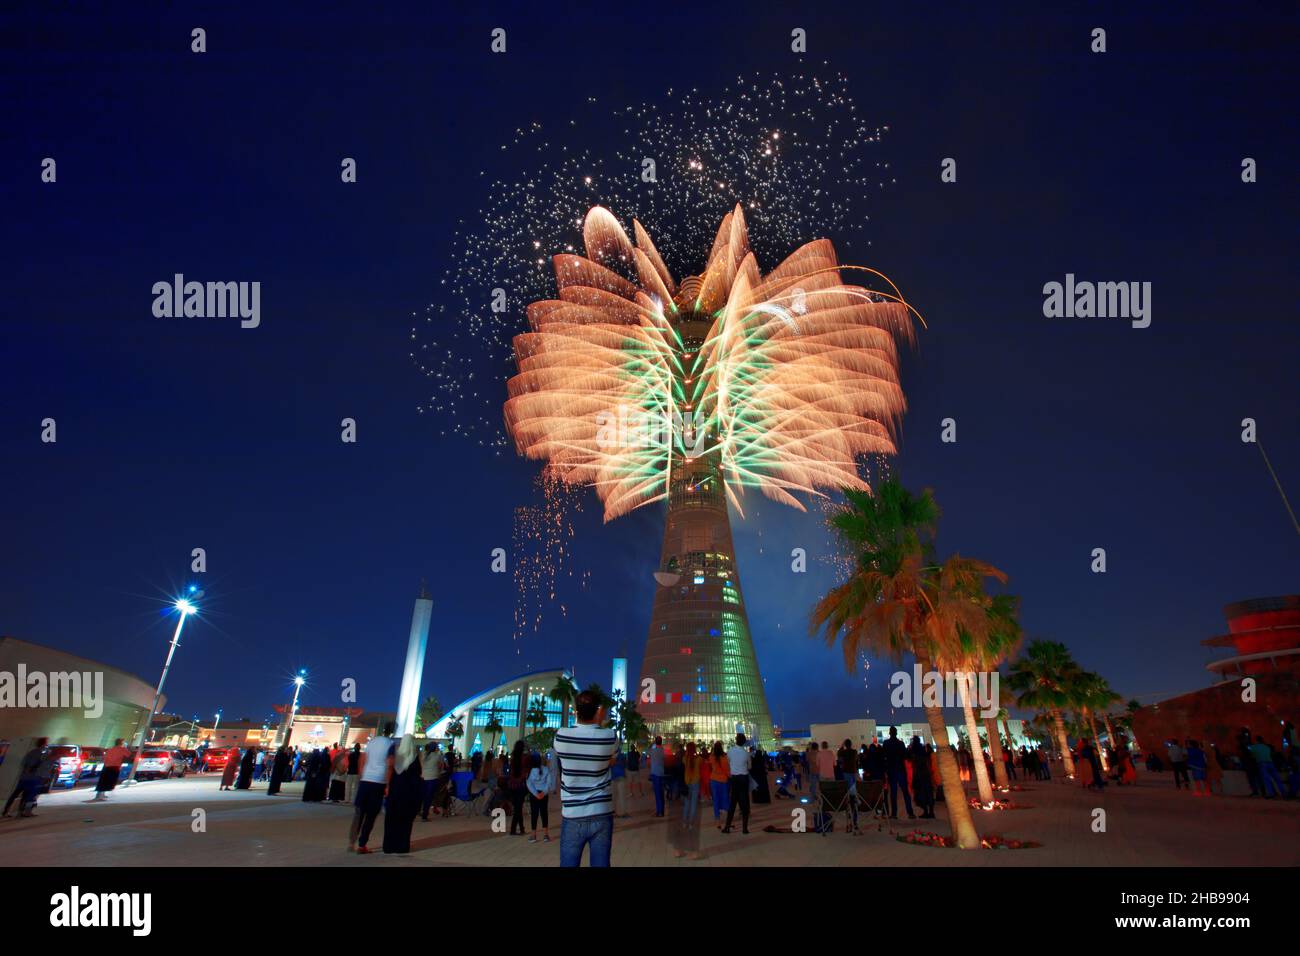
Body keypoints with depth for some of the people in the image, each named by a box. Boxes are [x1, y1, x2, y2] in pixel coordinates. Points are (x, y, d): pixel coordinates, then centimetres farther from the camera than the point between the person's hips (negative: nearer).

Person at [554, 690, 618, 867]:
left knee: (568, 864, 10)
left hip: (572, 816, 0)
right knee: (601, 864, 9)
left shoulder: (561, 735, -8)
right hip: (602, 815, 0)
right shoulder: (610, 736, -8)